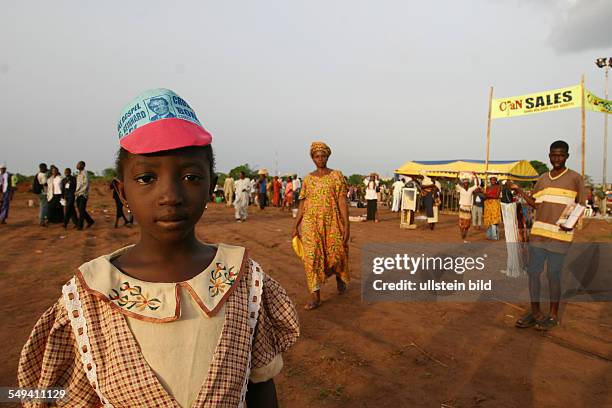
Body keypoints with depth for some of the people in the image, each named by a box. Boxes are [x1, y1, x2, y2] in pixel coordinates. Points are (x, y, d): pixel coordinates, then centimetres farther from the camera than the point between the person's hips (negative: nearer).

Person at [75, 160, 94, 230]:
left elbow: (86, 186, -16)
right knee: (80, 210, 11)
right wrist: (76, 192, 6)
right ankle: (90, 221, 23)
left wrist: (78, 192, -18)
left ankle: (80, 225, -1)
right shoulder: (78, 174, 14)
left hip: (83, 195, -8)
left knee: (81, 210, -5)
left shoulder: (85, 174, -11)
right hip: (78, 195, 8)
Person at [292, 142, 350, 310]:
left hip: (332, 223, -2)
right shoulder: (308, 179, 8)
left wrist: (346, 225, -11)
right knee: (312, 257, -4)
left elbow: (342, 201, -5)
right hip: (311, 223, 2)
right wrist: (295, 226, 5)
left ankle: (339, 276, 41)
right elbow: (302, 204, 9)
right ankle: (315, 296, 4)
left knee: (335, 255, 5)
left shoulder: (336, 176, 0)